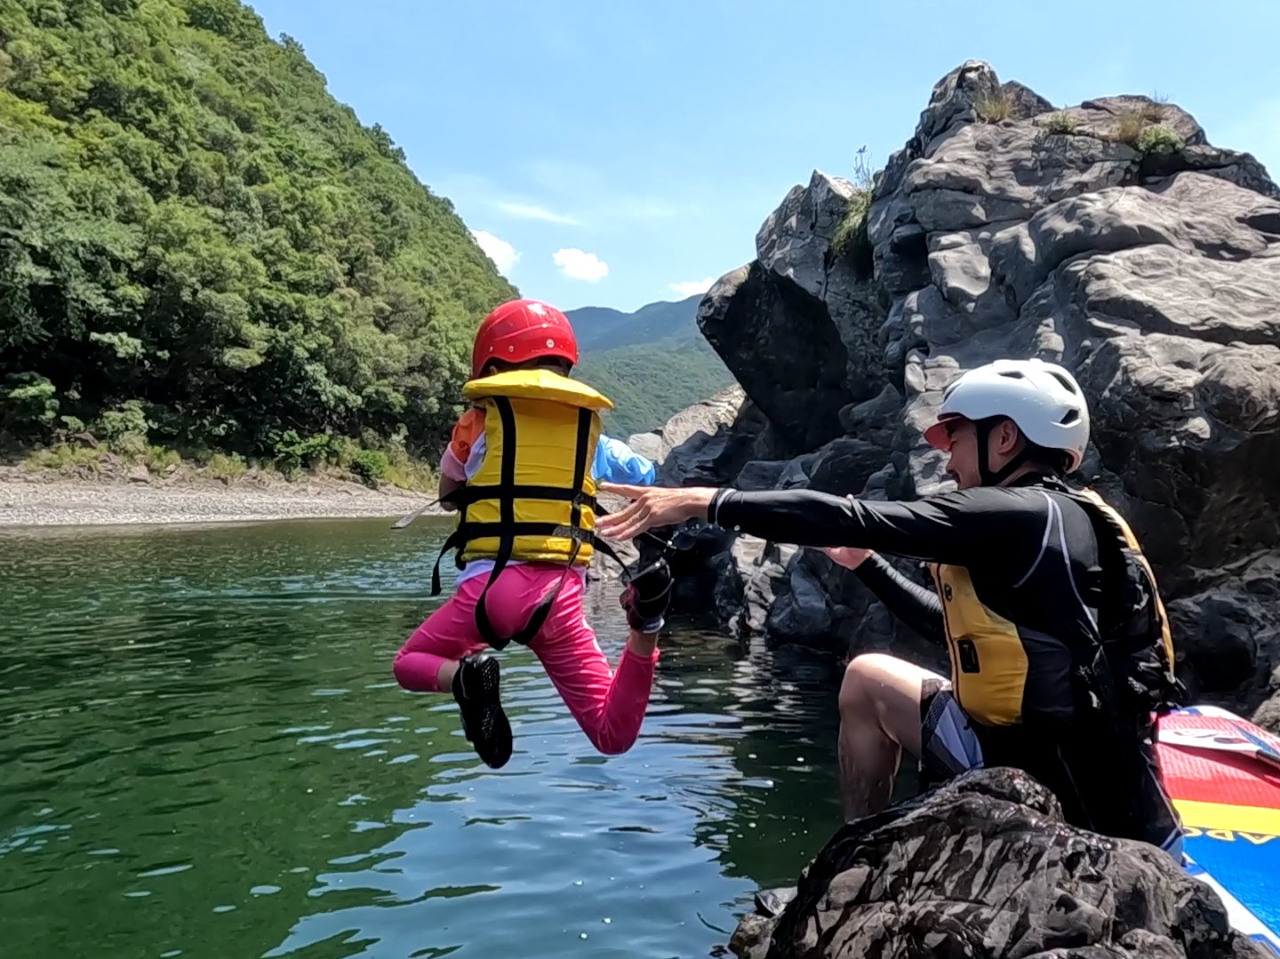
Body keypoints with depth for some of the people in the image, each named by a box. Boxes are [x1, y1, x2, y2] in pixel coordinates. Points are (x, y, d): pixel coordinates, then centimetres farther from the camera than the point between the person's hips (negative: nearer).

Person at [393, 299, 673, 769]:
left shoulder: (483, 418, 5)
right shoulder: (588, 425, 13)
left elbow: (448, 496, 19)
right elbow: (648, 479, 27)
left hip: (491, 583, -2)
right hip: (562, 593, 2)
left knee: (410, 664, 26)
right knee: (613, 735, 7)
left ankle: (466, 676, -10)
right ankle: (643, 628, -20)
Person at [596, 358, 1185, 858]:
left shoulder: (1016, 514, -17)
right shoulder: (1068, 519, 11)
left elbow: (849, 518, -21)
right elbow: (955, 625, 21)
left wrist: (708, 503, -14)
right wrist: (866, 562, 23)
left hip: (1059, 790, -8)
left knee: (869, 680, 6)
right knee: (873, 677, 19)